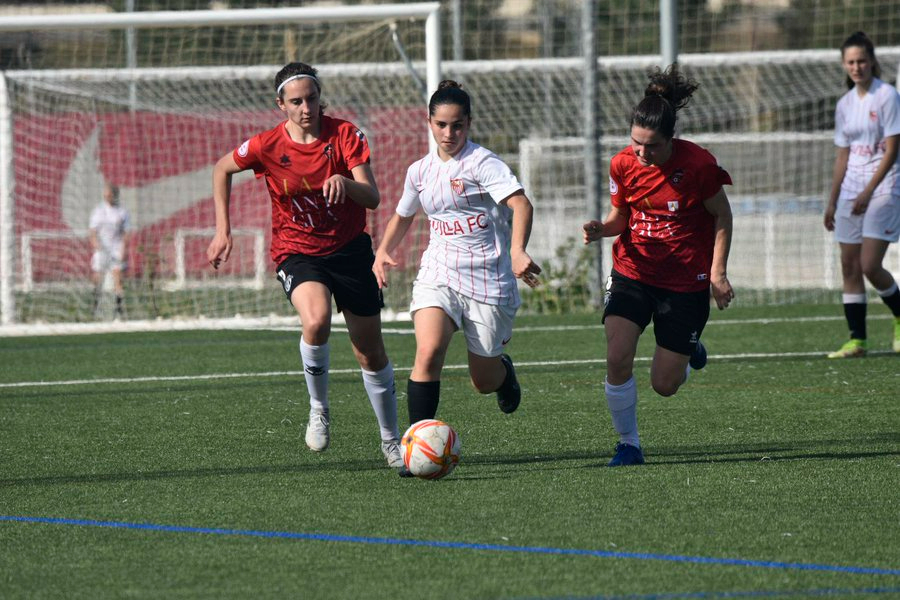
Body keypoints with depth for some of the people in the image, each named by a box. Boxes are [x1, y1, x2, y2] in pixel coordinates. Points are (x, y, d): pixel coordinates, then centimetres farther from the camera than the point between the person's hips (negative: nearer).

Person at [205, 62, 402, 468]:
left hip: (350, 248, 2)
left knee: (371, 353, 7)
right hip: (297, 252, -1)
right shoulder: (266, 146, -10)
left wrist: (345, 182, -38)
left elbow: (373, 198, -16)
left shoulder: (345, 135, -11)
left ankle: (391, 440, 26)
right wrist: (223, 231, 5)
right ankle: (319, 409, -9)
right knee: (316, 321, -33)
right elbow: (222, 169, 9)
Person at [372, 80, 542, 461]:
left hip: (488, 282, -3)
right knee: (428, 351, -25)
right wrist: (383, 252, 10)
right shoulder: (420, 171, 9)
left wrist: (517, 251, -41)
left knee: (484, 383, 8)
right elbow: (403, 216, 29)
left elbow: (520, 204, -24)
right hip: (438, 274, 3)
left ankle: (503, 369, 47)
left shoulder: (482, 162, -9)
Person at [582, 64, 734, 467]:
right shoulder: (623, 165, -7)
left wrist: (718, 274, -8)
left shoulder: (698, 165, -17)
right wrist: (601, 229, -13)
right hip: (633, 272, 2)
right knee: (617, 358, -19)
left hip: (686, 282, -2)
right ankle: (629, 444, 2)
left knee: (664, 385, 1)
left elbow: (722, 218, -4)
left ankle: (688, 352, 38)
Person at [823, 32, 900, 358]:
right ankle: (857, 340, 5)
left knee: (870, 266, -13)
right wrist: (832, 201, 14)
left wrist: (868, 193, -17)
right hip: (851, 190, 7)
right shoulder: (845, 104, 12)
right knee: (849, 267, 2)